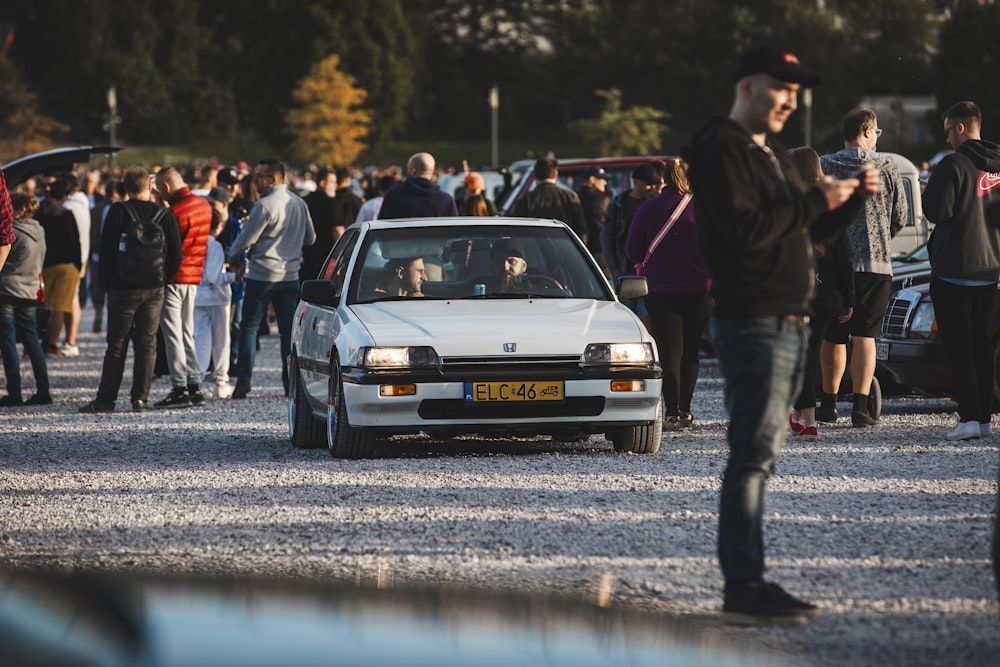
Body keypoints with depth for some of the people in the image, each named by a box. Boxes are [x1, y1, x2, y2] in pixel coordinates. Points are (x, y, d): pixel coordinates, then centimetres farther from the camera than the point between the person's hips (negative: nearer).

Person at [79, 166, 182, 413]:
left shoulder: (118, 212, -7)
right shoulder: (165, 215, 0)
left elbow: (106, 250, -6)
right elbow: (175, 254, 2)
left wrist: (105, 282, 6)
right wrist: (164, 280, 12)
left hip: (123, 288, -2)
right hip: (154, 289, 2)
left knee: (117, 344, 2)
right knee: (147, 344, 6)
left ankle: (106, 398, 2)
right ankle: (140, 398, 2)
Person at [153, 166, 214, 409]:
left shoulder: (177, 211, -19)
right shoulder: (203, 205, 9)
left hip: (174, 278, -9)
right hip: (193, 277, 9)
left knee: (173, 334, -5)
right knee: (187, 334, 15)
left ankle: (180, 389, -7)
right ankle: (194, 386, 14)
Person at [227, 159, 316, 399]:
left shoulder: (265, 205, -16)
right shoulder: (299, 204, 6)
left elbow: (247, 238, -11)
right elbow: (310, 238, 17)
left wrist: (232, 257, 7)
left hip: (262, 274, -6)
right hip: (290, 275, 6)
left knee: (249, 326, 2)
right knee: (289, 329, 9)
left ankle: (244, 379, -5)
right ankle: (291, 382, 6)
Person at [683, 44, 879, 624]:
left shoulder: (772, 154, 22)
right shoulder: (721, 151, -9)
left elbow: (810, 228, 24)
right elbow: (745, 229, -22)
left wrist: (854, 197, 7)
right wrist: (816, 200, -18)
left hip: (789, 323, 10)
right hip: (752, 321, -10)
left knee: (761, 455, 9)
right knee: (755, 455, -13)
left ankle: (744, 581, 11)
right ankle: (745, 587, -14)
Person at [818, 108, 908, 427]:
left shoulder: (825, 167, -1)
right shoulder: (886, 167, -1)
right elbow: (900, 215, 5)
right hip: (876, 263, -1)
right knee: (864, 336, -1)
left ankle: (829, 404, 19)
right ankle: (860, 407, -10)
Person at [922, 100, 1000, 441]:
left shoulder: (953, 165, -14)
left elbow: (937, 211, -16)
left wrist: (929, 191, 2)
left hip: (954, 269, -7)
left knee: (957, 344, -5)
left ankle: (969, 416, -12)